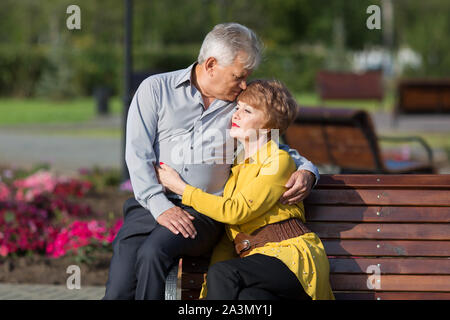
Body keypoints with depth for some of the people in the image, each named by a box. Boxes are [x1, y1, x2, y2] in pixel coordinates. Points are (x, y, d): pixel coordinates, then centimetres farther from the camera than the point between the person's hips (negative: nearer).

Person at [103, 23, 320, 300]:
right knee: (120, 286, -27)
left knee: (152, 253, -33)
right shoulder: (156, 89, 8)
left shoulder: (242, 107, 16)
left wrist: (306, 171, 4)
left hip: (204, 212, 1)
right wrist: (161, 207, -13)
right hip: (150, 204, -1)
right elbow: (137, 154, 0)